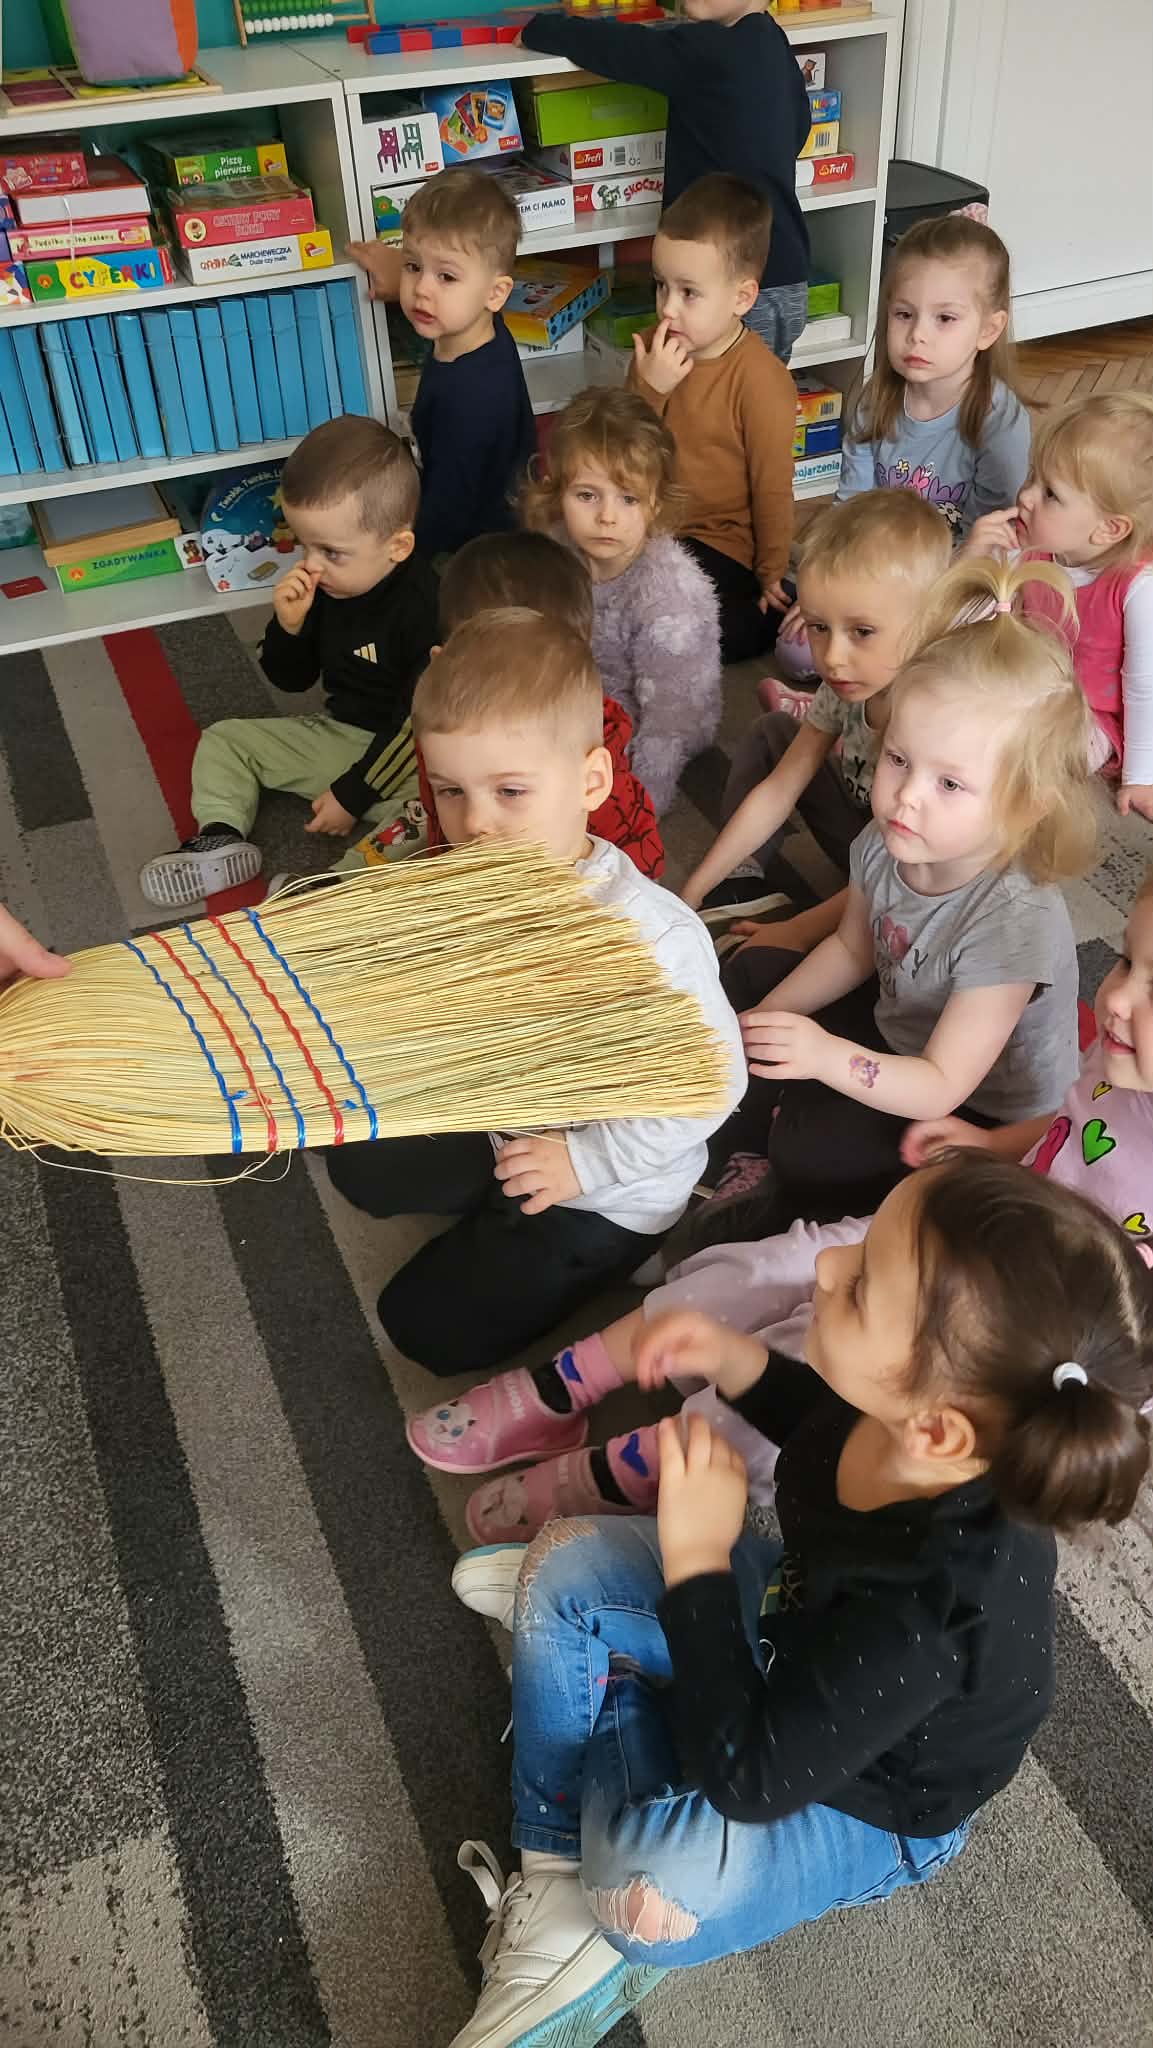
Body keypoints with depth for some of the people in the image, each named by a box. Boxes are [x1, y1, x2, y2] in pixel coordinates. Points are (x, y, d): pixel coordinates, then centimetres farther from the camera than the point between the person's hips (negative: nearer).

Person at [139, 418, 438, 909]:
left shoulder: (424, 608, -25)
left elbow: (419, 722, -22)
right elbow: (292, 679, 6)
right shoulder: (323, 586, -6)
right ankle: (221, 837, -10)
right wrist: (289, 624, -16)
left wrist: (351, 795, -19)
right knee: (224, 740, 8)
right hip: (334, 731, 8)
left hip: (402, 754, -7)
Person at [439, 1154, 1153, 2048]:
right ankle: (558, 1887, 10)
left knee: (657, 1889, -31)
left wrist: (697, 1556, -34)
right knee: (565, 1567, 3)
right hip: (801, 1628, 7)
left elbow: (747, 1780, -33)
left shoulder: (933, 1607, -44)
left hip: (865, 1794, -6)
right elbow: (826, 1426, 1)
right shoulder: (912, 1420, -28)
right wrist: (737, 1362, -17)